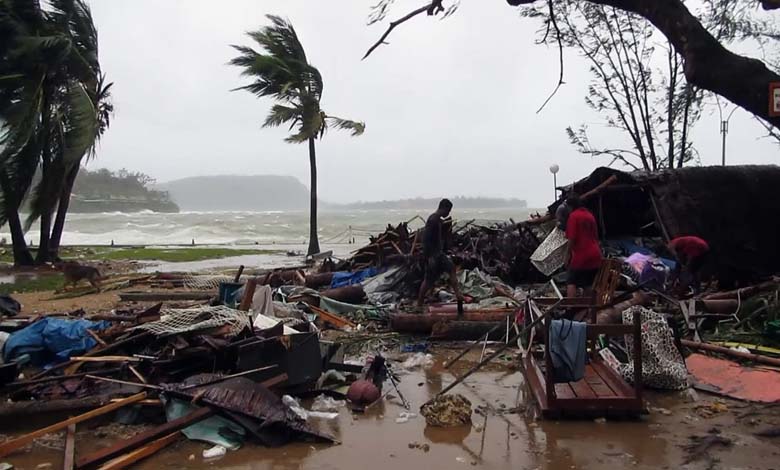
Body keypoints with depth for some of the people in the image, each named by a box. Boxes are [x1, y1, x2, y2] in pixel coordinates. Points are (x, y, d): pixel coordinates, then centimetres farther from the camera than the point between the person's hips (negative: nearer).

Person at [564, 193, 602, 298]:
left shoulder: (573, 216, -8)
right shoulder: (590, 215, 14)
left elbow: (571, 239, -13)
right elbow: (596, 237, 18)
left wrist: (569, 254, -3)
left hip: (580, 256, -7)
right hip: (595, 255, 7)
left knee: (571, 282, -2)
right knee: (589, 284, 13)